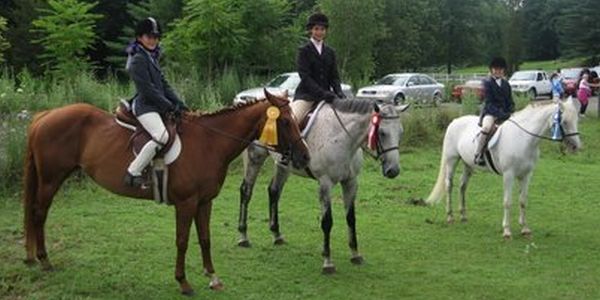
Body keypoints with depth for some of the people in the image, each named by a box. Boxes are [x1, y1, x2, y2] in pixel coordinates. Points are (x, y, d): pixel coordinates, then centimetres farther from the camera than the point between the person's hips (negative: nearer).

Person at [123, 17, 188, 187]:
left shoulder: (152, 58, 19)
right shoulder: (138, 60, -10)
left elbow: (164, 85, 17)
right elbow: (147, 90, -17)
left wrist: (180, 105, 6)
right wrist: (170, 107, -14)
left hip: (157, 107, 10)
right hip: (144, 106, -10)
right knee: (161, 136, -30)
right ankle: (133, 172, -25)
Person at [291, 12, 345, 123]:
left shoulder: (330, 52, 14)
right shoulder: (304, 51, 0)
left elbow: (334, 76, 10)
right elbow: (305, 77, -10)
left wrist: (339, 93, -10)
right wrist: (323, 93, -22)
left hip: (325, 95, 5)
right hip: (306, 95, -5)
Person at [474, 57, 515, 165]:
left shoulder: (506, 84, 15)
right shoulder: (488, 83, -2)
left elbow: (510, 102, 16)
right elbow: (488, 102, -10)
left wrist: (510, 113, -5)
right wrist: (499, 114, -21)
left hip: (504, 113, 6)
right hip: (490, 112, -6)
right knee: (487, 126, -36)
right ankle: (478, 154, -29)